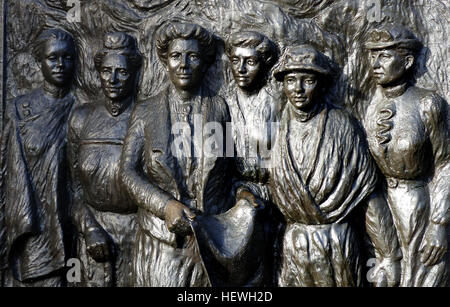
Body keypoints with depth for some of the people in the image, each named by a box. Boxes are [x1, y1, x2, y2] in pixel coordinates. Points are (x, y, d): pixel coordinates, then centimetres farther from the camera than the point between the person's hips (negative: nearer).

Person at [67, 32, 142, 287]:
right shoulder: (82, 118, 2)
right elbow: (75, 184, 5)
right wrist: (89, 228, -6)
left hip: (138, 227, -3)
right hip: (94, 224, 3)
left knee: (135, 282, 6)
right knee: (94, 282, 11)